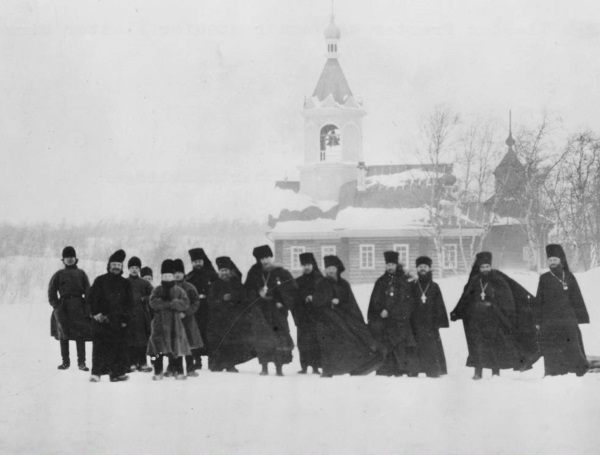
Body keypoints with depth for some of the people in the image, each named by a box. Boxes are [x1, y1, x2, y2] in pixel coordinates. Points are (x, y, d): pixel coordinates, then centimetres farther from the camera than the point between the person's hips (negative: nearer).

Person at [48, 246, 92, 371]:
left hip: (78, 306, -1)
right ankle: (65, 361, 13)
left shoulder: (81, 274, 7)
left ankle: (81, 362, -2)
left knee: (80, 335, -4)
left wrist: (87, 308, -5)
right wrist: (56, 305, -5)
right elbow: (51, 291, 7)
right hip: (63, 308, 1)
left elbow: (87, 291, 5)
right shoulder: (59, 274, 7)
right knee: (63, 335, 4)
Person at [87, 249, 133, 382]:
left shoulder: (125, 284, 13)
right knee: (100, 346, -6)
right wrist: (96, 313, -9)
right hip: (101, 320, -2)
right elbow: (93, 297, 2)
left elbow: (129, 303, 12)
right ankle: (96, 372, -5)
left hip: (118, 321, 3)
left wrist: (125, 318, 1)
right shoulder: (100, 281, 6)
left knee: (119, 347, 1)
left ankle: (117, 372, 6)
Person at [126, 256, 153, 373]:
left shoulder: (145, 283, 11)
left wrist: (143, 299, -8)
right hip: (128, 314, -1)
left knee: (143, 340, 0)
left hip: (142, 314, 1)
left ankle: (142, 363, 4)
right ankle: (132, 363, 2)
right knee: (130, 340, -3)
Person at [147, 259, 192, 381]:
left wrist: (174, 303, -18)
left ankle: (179, 371, 6)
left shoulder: (179, 291, 9)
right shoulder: (157, 290, 9)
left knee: (177, 347, -1)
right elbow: (153, 302, -9)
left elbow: (185, 303, -4)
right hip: (160, 323, 0)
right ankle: (158, 371, 3)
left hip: (175, 323, 0)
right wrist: (169, 303, -16)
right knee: (158, 348, -3)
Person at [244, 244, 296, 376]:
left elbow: (292, 290, 2)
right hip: (261, 310, 1)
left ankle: (279, 367, -2)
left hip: (277, 310, -1)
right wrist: (258, 294, -12)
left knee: (280, 339, -7)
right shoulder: (255, 272, 6)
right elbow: (248, 289, 6)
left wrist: (283, 303, -9)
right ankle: (264, 367, 4)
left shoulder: (282, 273, 1)